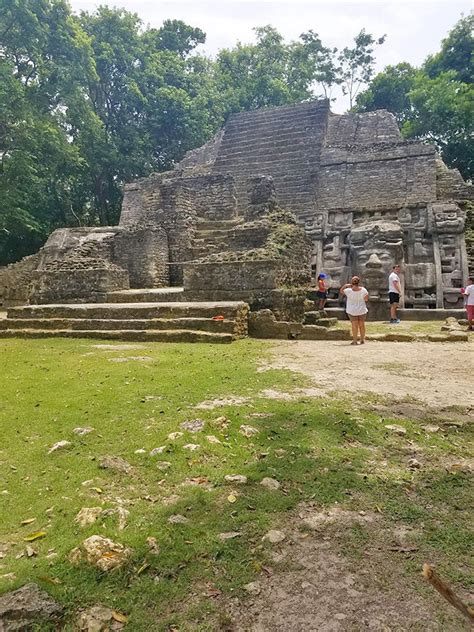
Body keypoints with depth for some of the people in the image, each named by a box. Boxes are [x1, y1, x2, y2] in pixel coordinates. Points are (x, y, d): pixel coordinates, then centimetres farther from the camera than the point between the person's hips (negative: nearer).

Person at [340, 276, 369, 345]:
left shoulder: (349, 290, -17)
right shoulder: (363, 290, -14)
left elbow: (341, 291, 0)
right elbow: (366, 299, -5)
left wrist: (346, 285, -1)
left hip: (352, 311, -2)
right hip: (362, 310, 2)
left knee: (354, 325, 3)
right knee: (362, 325, 15)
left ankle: (355, 340, 3)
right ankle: (362, 339, 22)